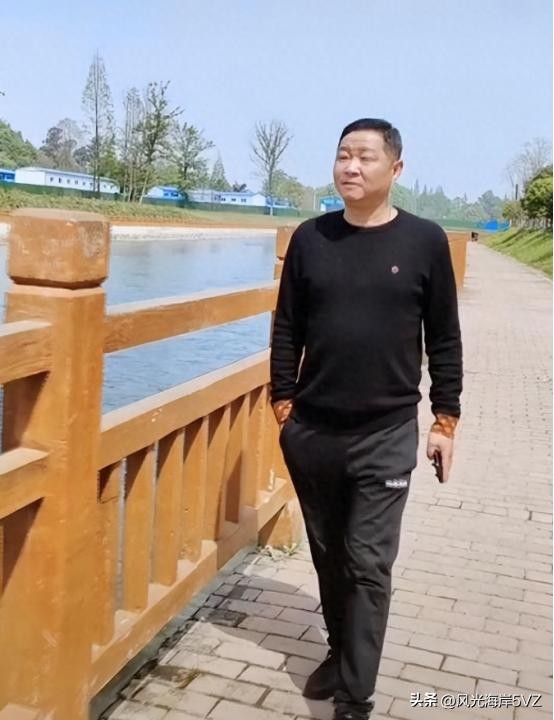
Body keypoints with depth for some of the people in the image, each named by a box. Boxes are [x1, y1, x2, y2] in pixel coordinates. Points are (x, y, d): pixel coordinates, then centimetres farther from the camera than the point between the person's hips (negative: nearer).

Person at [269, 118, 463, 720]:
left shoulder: (424, 241, -3)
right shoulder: (310, 238, 2)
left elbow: (444, 340, 1)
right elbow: (287, 330, 5)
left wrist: (445, 421, 0)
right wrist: (284, 404, 2)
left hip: (386, 435, -2)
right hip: (312, 432, 3)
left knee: (368, 566, 1)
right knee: (328, 556, 15)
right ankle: (340, 653, 36)